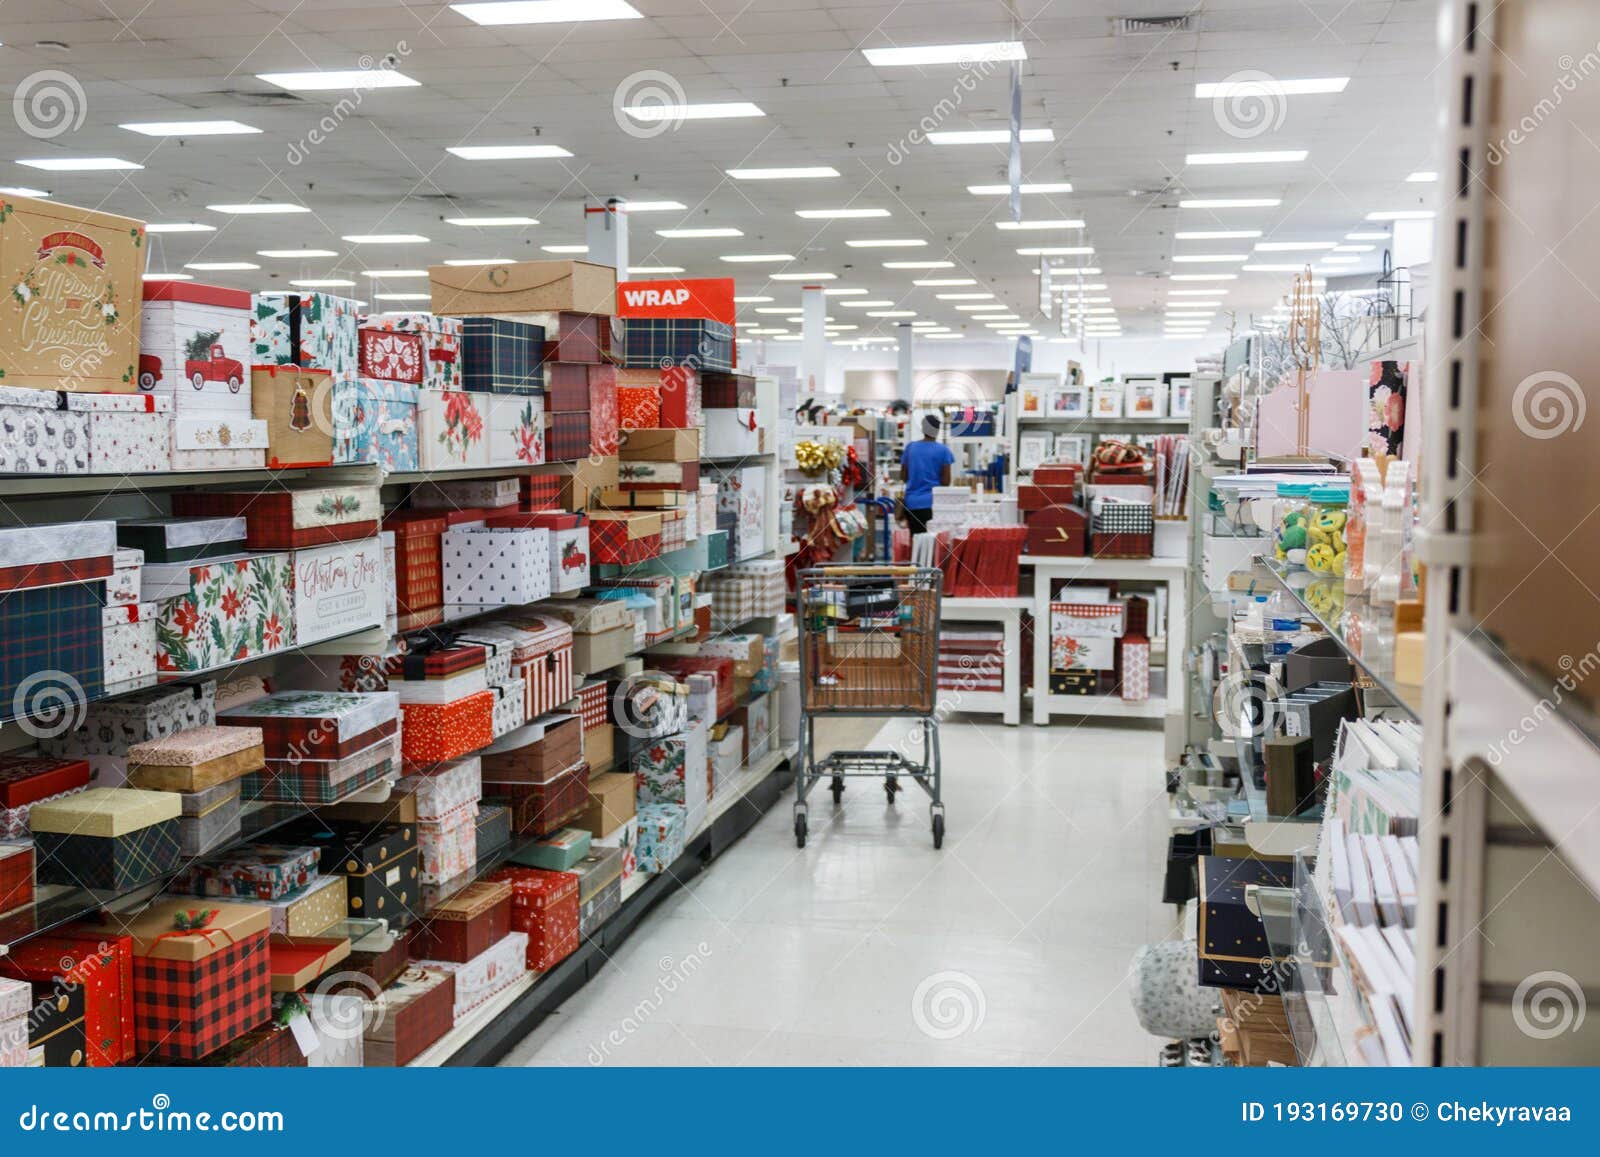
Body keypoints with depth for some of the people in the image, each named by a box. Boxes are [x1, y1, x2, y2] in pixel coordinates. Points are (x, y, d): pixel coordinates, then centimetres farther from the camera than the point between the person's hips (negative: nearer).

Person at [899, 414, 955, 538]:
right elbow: (946, 481, -5)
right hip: (934, 502, -3)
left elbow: (903, 477, 12)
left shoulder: (910, 448, 6)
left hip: (912, 503, 3)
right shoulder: (943, 450, -4)